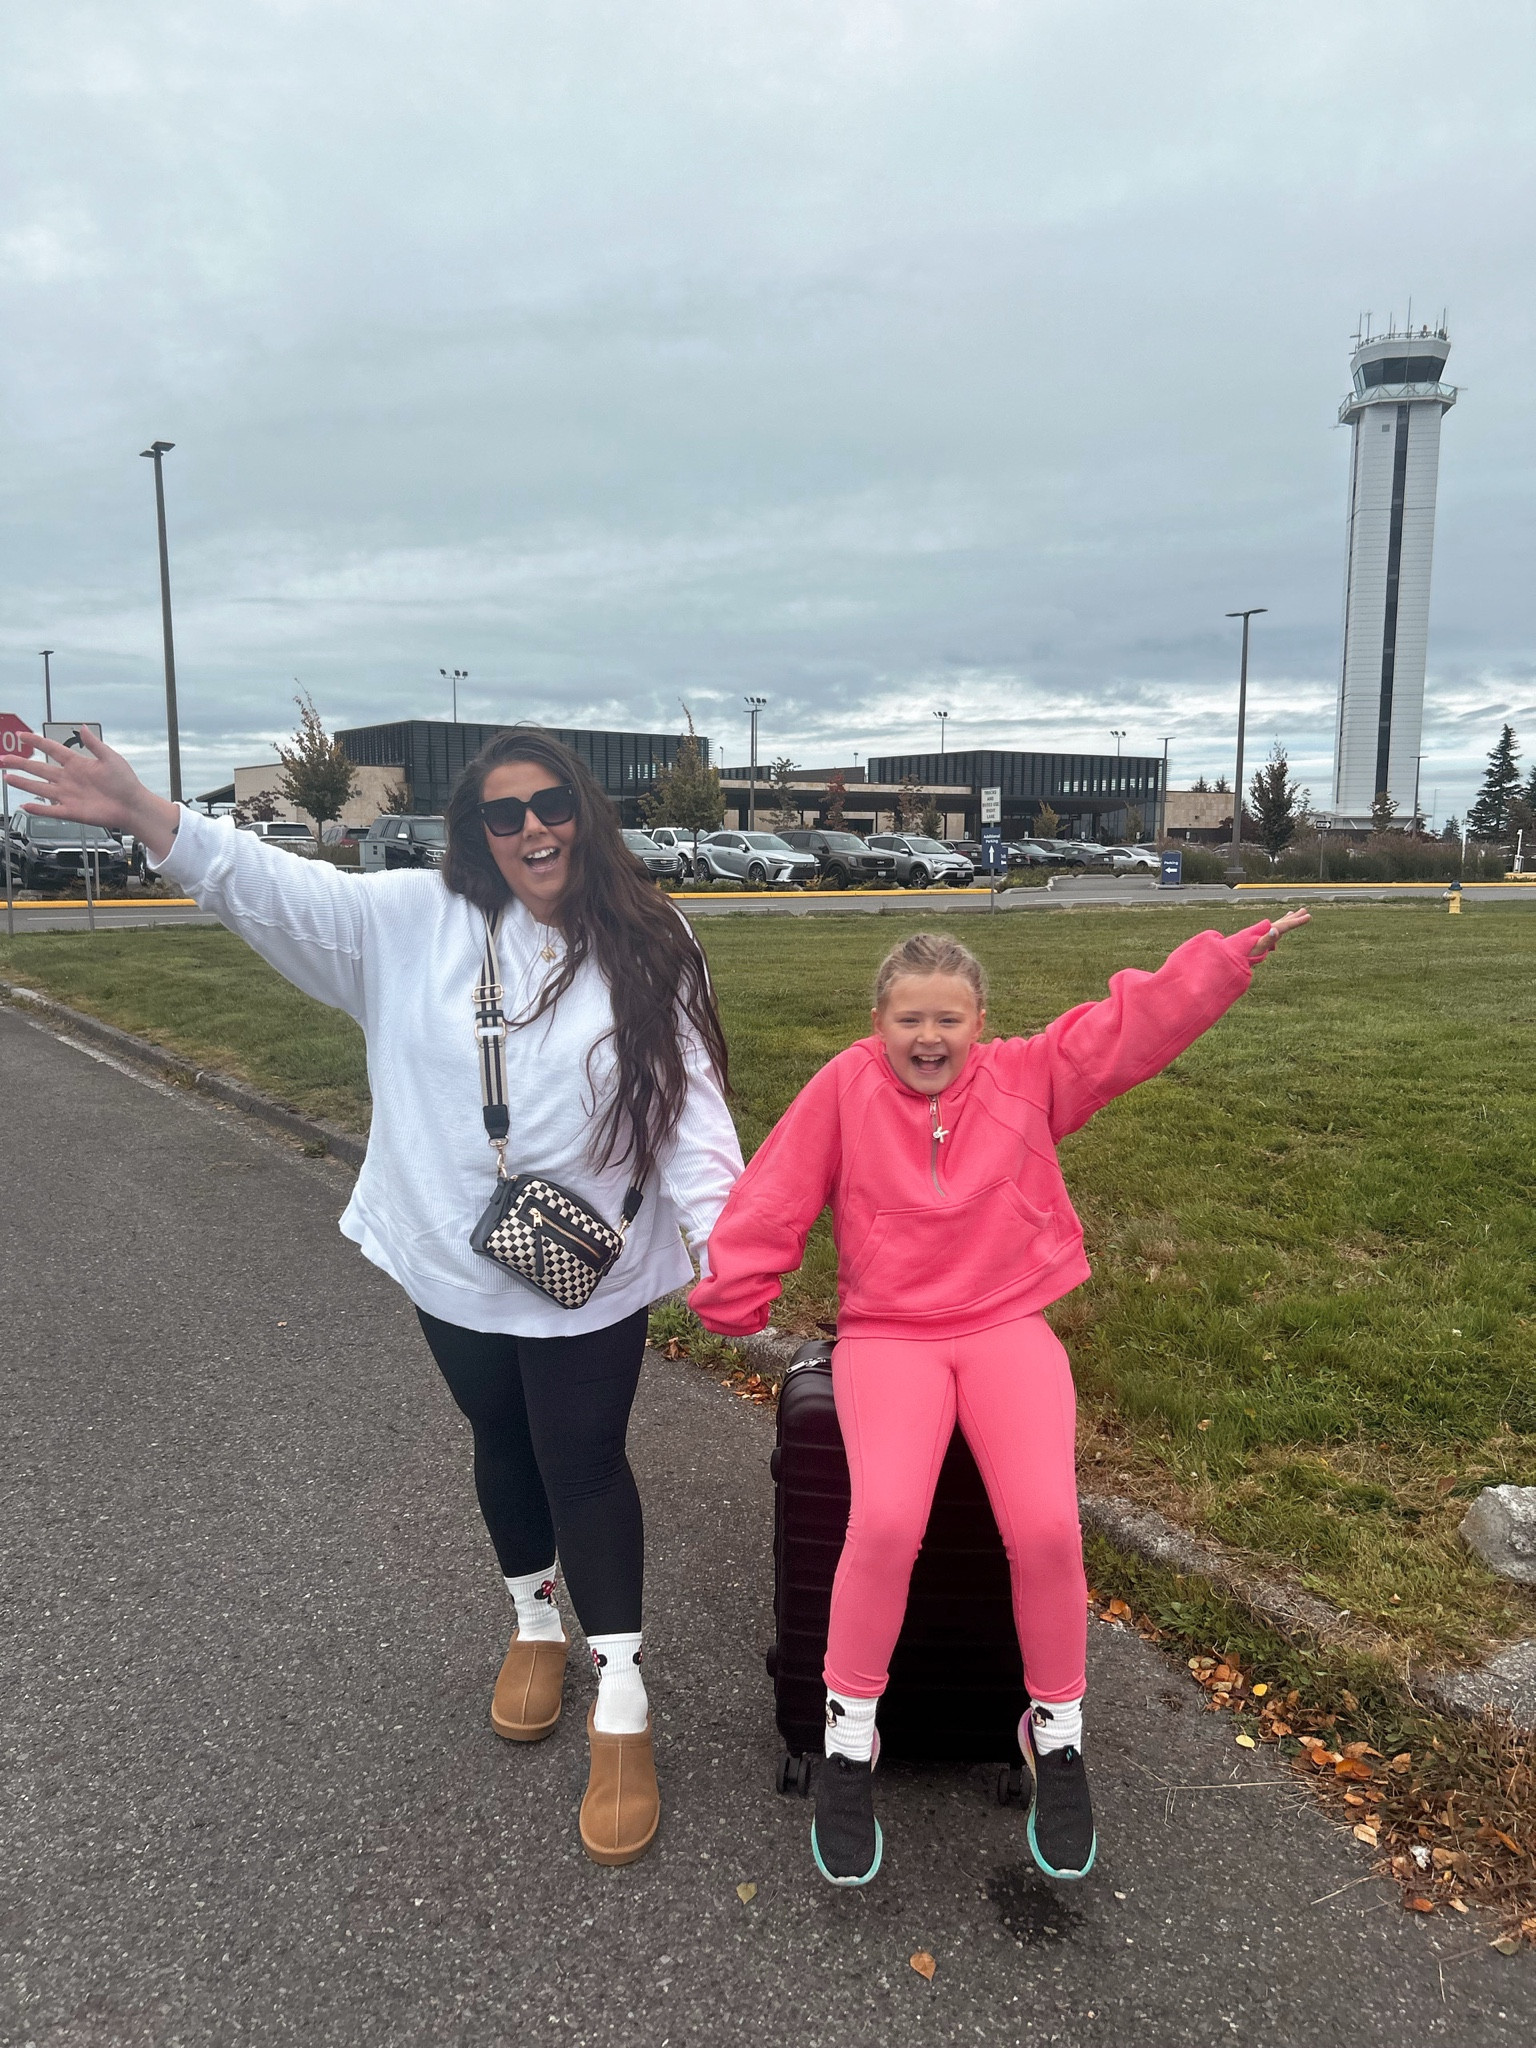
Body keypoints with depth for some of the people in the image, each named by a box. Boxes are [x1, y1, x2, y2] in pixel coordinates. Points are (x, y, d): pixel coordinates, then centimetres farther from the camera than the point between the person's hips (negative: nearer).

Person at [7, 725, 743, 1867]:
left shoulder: (642, 948, -9)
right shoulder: (415, 921, -6)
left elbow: (690, 1101, -11)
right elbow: (279, 888, -14)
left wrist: (721, 1229, -21)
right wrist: (143, 815, -28)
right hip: (455, 1265, 3)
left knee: (585, 1469, 5)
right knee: (503, 1449, 21)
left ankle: (621, 1706, 22)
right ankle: (537, 1624, 47)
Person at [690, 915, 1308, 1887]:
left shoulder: (1029, 1075, 5)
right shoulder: (845, 1087, 0)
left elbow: (1138, 1019, 3)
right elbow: (776, 1195, 0)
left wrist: (1235, 956, -4)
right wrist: (733, 1296, -1)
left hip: (1008, 1330, 2)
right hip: (886, 1338, -1)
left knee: (1047, 1525, -21)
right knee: (886, 1521, -26)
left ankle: (1058, 1731, 9)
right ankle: (850, 1736, 1)